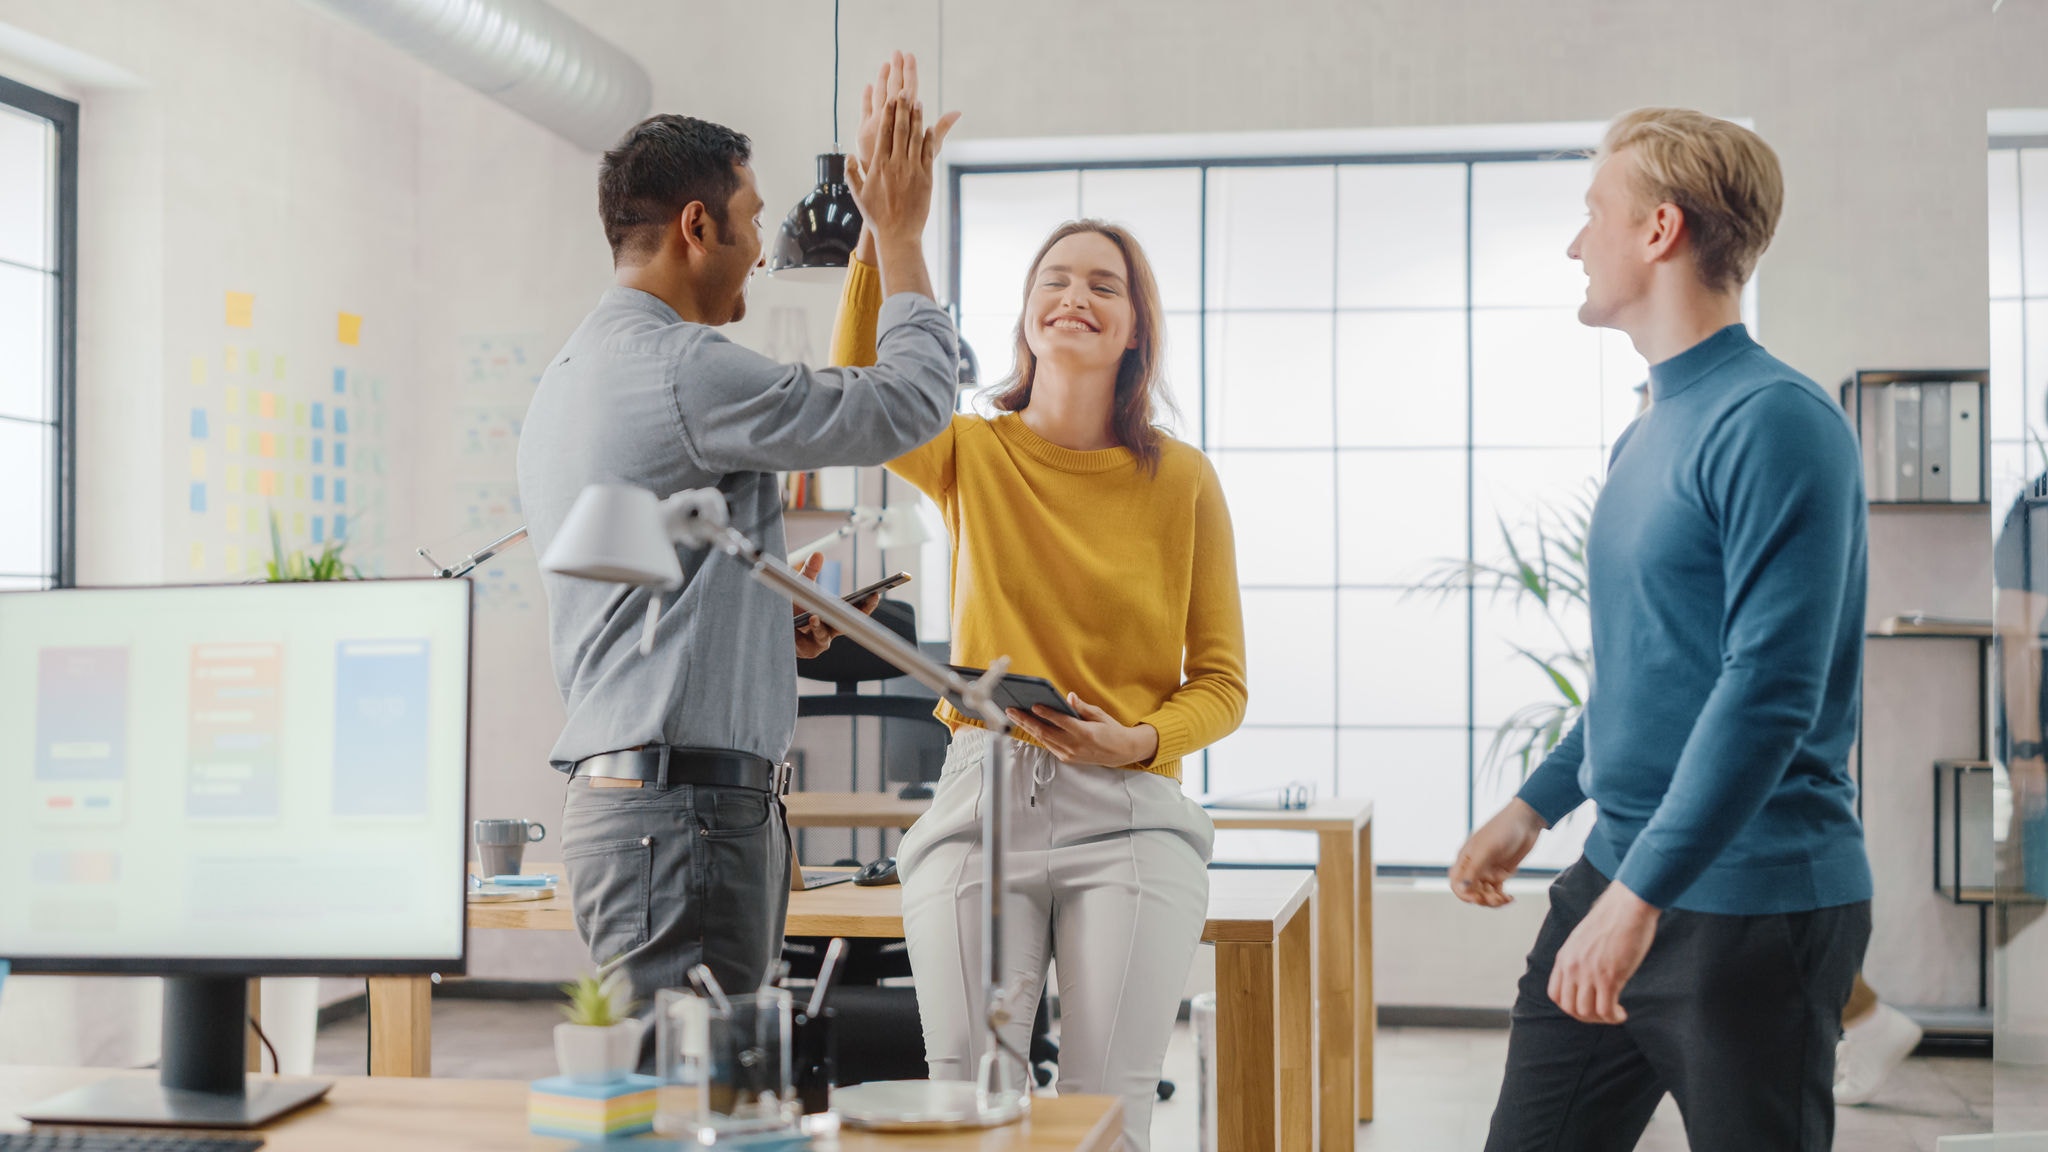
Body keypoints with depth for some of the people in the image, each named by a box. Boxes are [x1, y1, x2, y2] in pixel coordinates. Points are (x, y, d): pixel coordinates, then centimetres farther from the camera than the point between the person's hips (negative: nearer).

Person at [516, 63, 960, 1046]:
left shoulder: (567, 380, 20)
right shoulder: (678, 367, -13)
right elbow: (909, 404, -8)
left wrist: (762, 625, 17)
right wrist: (900, 233, 4)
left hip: (613, 790, 10)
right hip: (684, 806, -10)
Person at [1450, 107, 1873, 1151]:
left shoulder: (1775, 423, -16)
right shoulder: (1647, 434, 13)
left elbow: (1769, 690, -23)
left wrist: (1640, 894, -26)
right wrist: (1534, 805, 22)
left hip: (1753, 902, -8)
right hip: (1614, 878, 8)